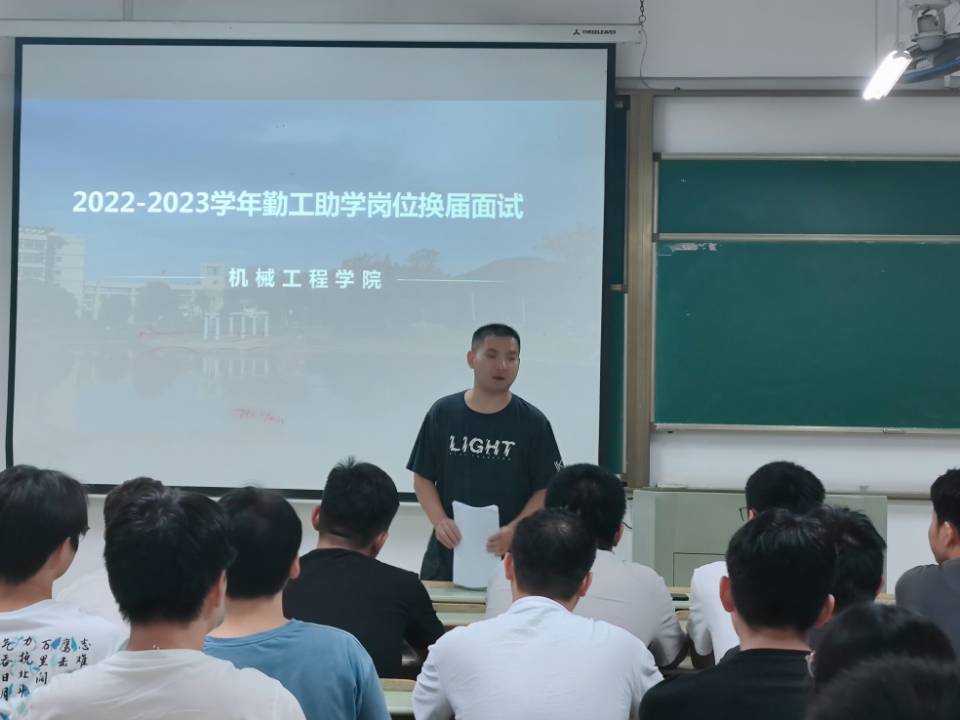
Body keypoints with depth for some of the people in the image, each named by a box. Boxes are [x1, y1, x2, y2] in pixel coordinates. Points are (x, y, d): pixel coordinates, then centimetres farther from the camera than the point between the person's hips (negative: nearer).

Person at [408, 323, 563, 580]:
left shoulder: (533, 423, -1)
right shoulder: (443, 414, 3)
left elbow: (545, 490, -2)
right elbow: (423, 478, 6)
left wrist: (514, 530, -17)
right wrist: (439, 521, -11)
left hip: (509, 558, -1)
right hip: (447, 554, 2)